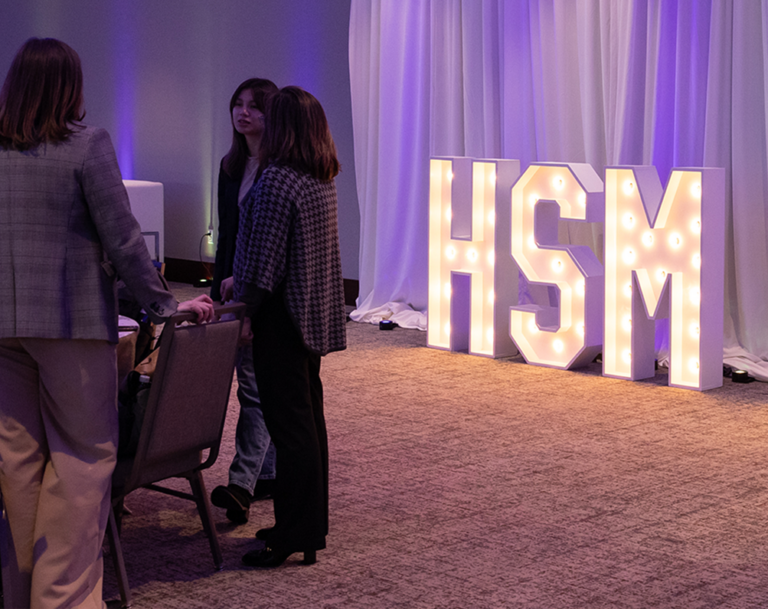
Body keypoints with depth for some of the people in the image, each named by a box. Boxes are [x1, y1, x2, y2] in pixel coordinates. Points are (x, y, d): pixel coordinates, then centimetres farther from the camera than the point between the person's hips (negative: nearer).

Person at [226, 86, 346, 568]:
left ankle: (297, 537, -2)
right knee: (309, 416, 15)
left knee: (289, 423, -6)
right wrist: (241, 283, 22)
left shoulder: (277, 179, -18)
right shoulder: (324, 180, 10)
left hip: (284, 316, -9)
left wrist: (242, 309, -9)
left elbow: (265, 260, -19)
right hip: (316, 314, 9)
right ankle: (311, 524, 24)